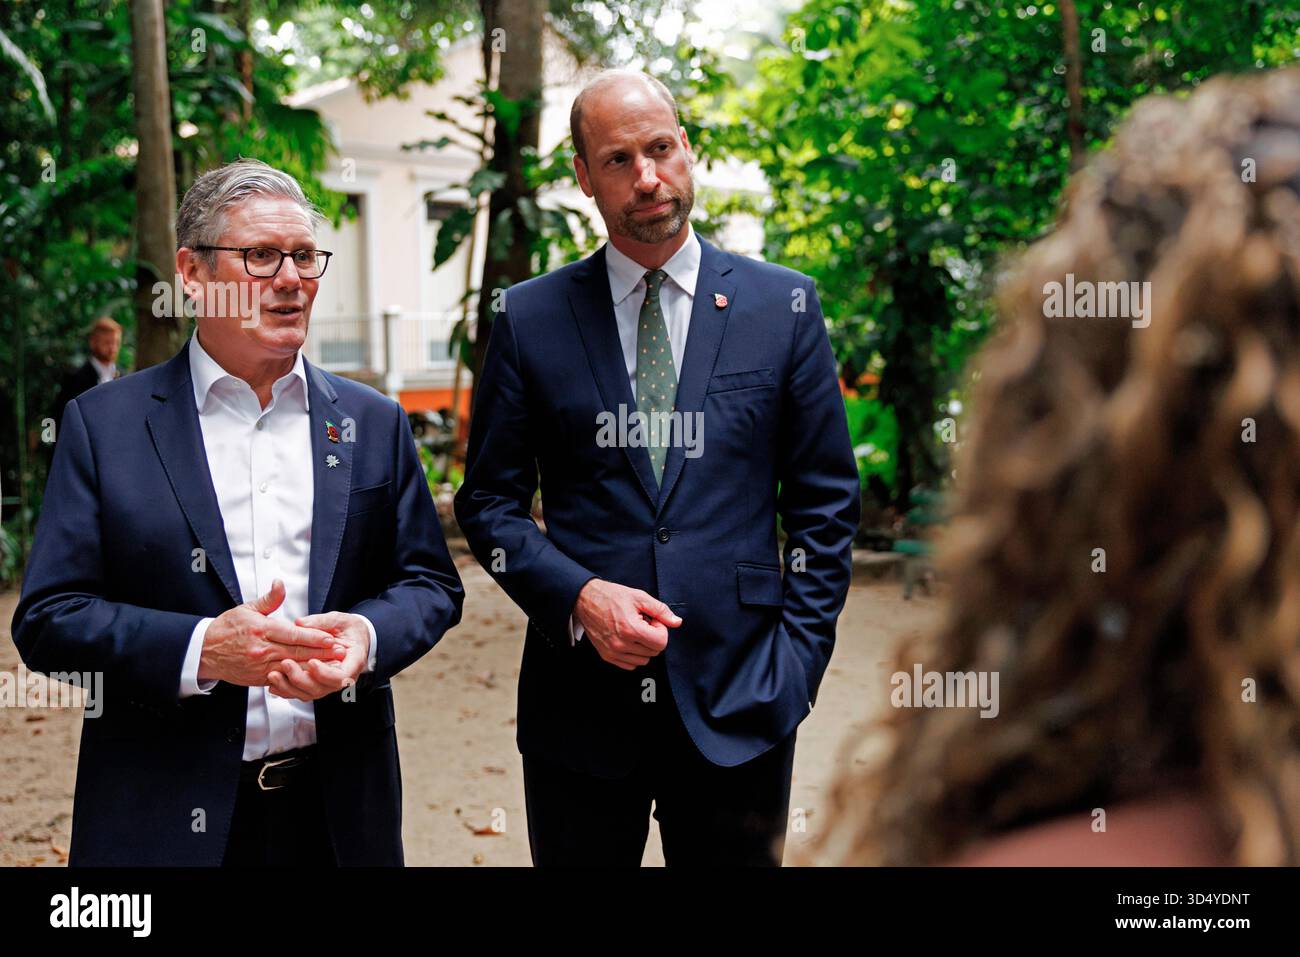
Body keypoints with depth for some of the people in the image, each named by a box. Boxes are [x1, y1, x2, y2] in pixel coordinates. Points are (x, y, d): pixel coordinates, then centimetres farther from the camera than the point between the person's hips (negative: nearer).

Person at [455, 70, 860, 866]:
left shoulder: (782, 306, 3)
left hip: (737, 704, 0)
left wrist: (798, 658, -2)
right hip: (579, 705, 0)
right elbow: (489, 500, 6)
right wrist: (579, 596, -10)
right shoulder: (530, 318, 3)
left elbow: (826, 499, 5)